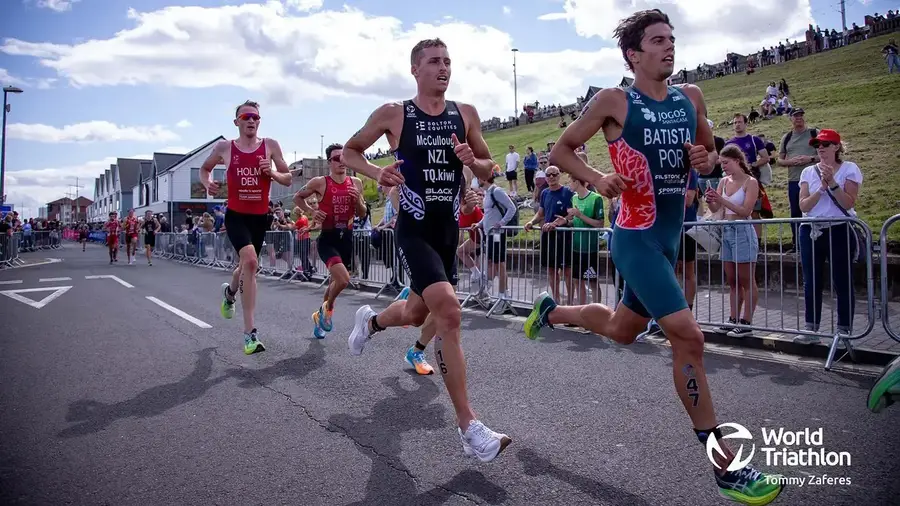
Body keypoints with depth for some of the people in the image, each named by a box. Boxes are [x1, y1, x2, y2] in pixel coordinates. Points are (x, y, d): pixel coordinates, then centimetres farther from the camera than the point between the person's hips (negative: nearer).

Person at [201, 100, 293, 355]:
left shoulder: (270, 145, 1)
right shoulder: (224, 147, 1)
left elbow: (288, 179, 5)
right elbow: (204, 169, 18)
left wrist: (272, 173, -15)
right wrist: (207, 183, -4)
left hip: (260, 217, 3)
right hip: (236, 215, -3)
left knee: (246, 266, 18)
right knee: (250, 261, -26)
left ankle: (229, 292, 57)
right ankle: (250, 332, -22)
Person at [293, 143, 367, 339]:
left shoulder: (356, 183, 4)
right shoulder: (319, 182, -7)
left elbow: (362, 214, 9)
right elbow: (297, 197, 7)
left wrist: (357, 199, -10)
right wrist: (311, 212, -8)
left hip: (346, 237, 5)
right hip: (328, 238, -5)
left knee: (336, 280, 17)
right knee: (343, 279, -23)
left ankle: (320, 315, 41)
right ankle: (327, 308, 8)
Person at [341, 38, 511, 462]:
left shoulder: (465, 115, 5)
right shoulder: (393, 114, -4)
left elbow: (488, 170, 12)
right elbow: (348, 152, 7)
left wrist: (471, 160, -12)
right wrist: (377, 172, -13)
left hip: (449, 229, 5)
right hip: (413, 229, -5)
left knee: (417, 313, 20)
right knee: (449, 313, -22)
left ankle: (370, 321, 57)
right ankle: (468, 426, -14)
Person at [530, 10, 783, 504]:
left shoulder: (691, 98, 8)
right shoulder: (613, 101, -8)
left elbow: (710, 153, 20)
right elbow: (560, 151, -2)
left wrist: (704, 159, -4)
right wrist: (599, 179, -19)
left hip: (669, 236, 7)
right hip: (635, 237, -7)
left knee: (622, 329, 21)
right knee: (688, 336, -15)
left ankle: (550, 310, 48)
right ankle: (725, 465, -3)